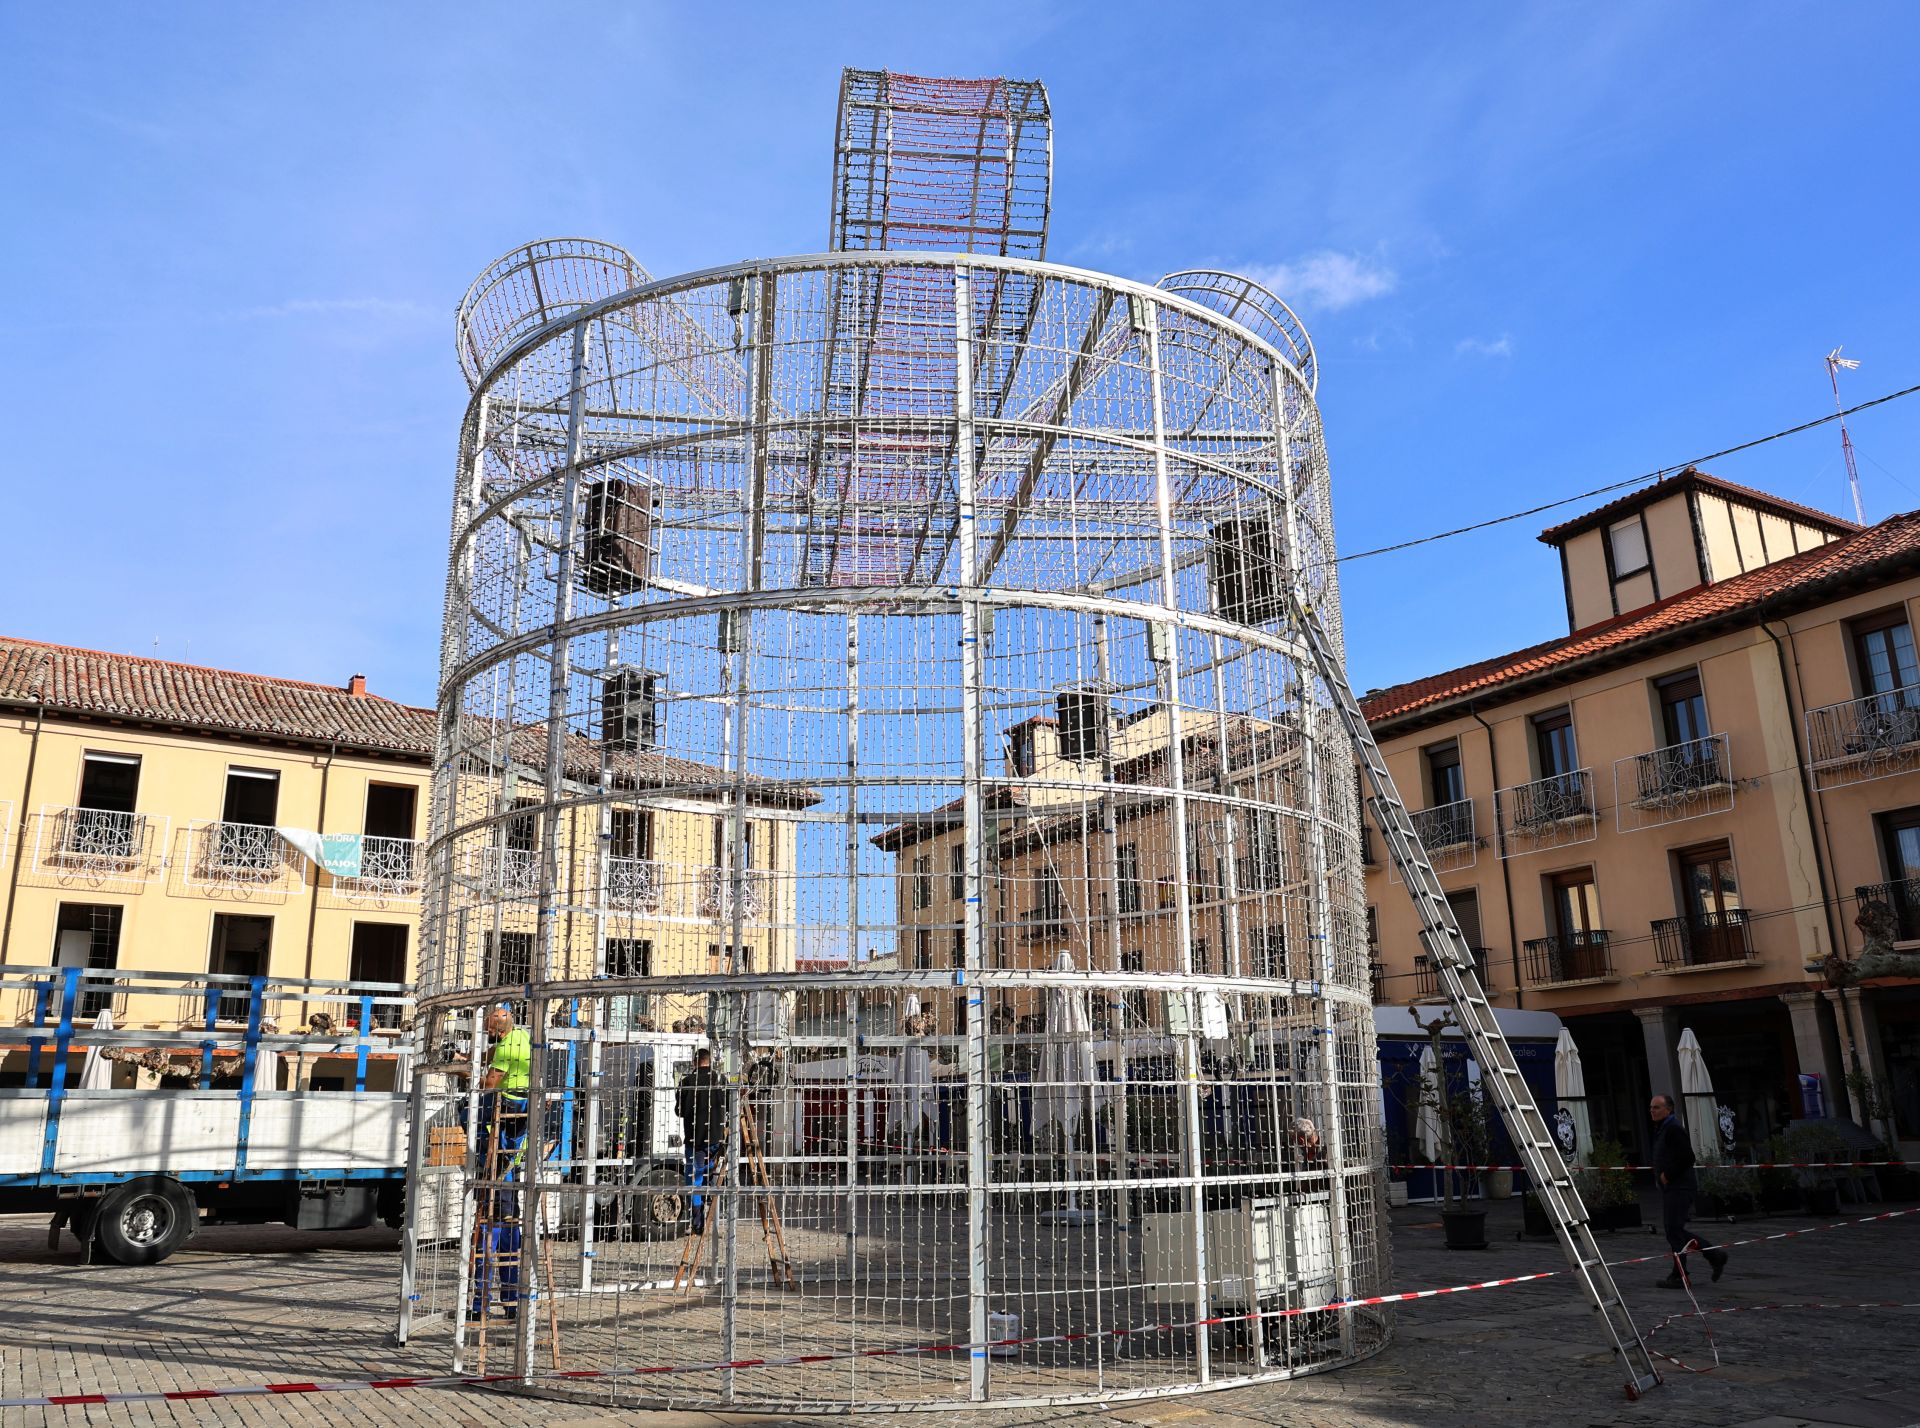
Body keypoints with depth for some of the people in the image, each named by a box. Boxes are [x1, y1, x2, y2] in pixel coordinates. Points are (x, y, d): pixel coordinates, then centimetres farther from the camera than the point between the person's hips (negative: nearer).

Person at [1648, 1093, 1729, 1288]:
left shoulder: (1674, 1129, -14)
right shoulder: (1661, 1129, 17)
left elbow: (1687, 1158, -21)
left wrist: (1667, 1175, -17)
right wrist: (1660, 1175, 13)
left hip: (1679, 1187, -10)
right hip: (1669, 1187, 10)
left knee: (1674, 1230, -7)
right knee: (1674, 1230, 13)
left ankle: (1679, 1276, 0)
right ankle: (1716, 1256, 23)